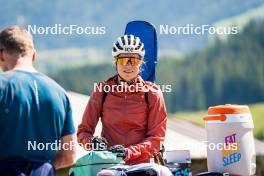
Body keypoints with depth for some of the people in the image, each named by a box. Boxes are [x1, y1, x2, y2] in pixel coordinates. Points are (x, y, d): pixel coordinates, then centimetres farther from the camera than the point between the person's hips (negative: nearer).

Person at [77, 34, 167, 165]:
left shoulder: (152, 93, 6)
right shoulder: (102, 90, 8)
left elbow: (156, 138, 1)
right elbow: (83, 131, 10)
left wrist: (129, 152, -15)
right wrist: (92, 142, -13)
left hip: (140, 164, 0)